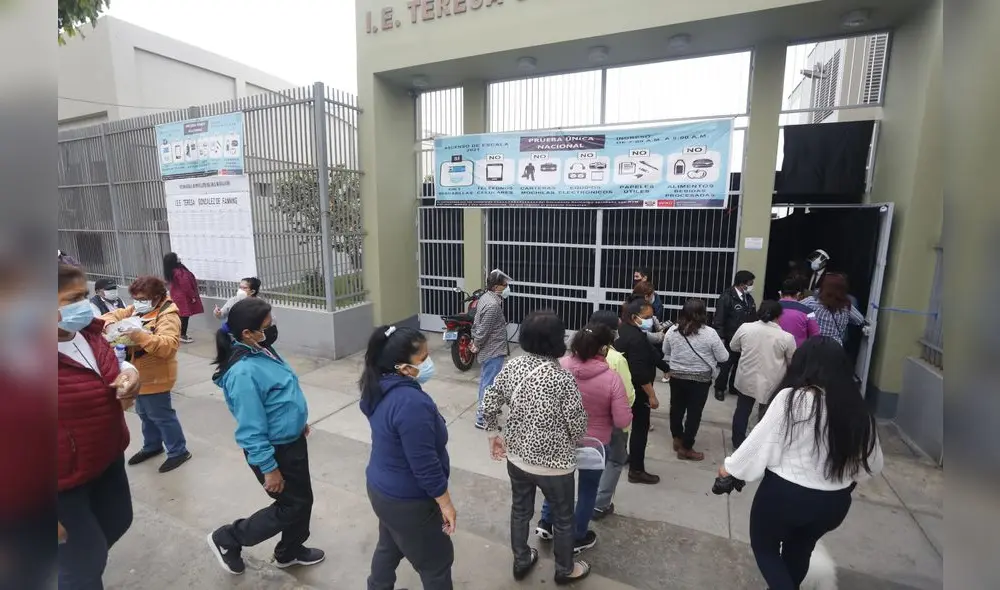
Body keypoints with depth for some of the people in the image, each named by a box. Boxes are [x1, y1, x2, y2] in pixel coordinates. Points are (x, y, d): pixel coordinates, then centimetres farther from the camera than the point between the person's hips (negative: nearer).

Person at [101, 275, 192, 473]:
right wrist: (111, 322, -12)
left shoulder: (167, 317, -22)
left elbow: (169, 345, -33)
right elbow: (114, 315, 10)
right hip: (140, 375, 9)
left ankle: (179, 451, 15)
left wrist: (141, 336, -43)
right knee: (145, 414, 23)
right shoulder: (135, 310, 6)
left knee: (161, 415, 2)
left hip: (154, 377, -9)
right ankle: (152, 446, 41)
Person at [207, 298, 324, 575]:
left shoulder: (262, 349, -2)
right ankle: (226, 539, 29)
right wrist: (269, 467, -19)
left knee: (303, 499, 21)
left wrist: (299, 421, 21)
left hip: (292, 440, 9)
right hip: (274, 449, -9)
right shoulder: (243, 372, -30)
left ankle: (290, 552, 45)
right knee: (292, 506, 9)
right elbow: (251, 429, -25)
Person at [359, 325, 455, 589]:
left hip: (382, 488, 9)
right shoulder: (411, 403, -35)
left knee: (389, 546, 31)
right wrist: (445, 503, -15)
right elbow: (424, 464, -29)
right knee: (436, 562, 15)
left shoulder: (381, 387, -6)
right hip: (407, 501, -8)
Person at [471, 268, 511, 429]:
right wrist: (477, 346, -9)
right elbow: (483, 330, -23)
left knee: (485, 381, 22)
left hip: (488, 350, 10)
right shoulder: (493, 305, -26)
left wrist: (474, 340, 11)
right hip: (493, 351, -10)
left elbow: (476, 322, 10)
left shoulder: (485, 297, 4)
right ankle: (482, 419, 11)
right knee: (490, 385, 1)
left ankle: (483, 409, 38)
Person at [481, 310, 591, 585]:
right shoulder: (562, 377, -26)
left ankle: (521, 561, 50)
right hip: (553, 463, -4)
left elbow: (489, 405, -2)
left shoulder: (511, 367, -11)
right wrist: (570, 442, 5)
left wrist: (494, 434, 12)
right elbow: (578, 424, -16)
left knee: (520, 510, 27)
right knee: (562, 518, 22)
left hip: (516, 456, 5)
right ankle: (565, 570, 45)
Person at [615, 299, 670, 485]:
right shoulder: (636, 338, -26)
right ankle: (636, 470, 9)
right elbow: (640, 371, -28)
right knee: (640, 427, 1)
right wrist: (651, 395, -22)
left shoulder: (623, 330, 5)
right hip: (636, 390, -10)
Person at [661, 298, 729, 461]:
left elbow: (665, 352, 9)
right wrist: (714, 349, 12)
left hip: (676, 376, 3)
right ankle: (685, 448, 17)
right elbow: (723, 357, -7)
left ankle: (677, 439, 36)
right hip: (700, 379, -3)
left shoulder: (672, 330, -6)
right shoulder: (709, 333, -16)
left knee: (676, 408, 19)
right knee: (694, 413, 9)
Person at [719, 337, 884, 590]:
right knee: (800, 549, 28)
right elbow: (873, 463, 5)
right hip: (834, 502, 5)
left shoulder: (790, 398, -21)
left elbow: (760, 441, -15)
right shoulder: (857, 410, -5)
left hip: (784, 494, -5)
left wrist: (731, 466, 0)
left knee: (764, 547, 19)